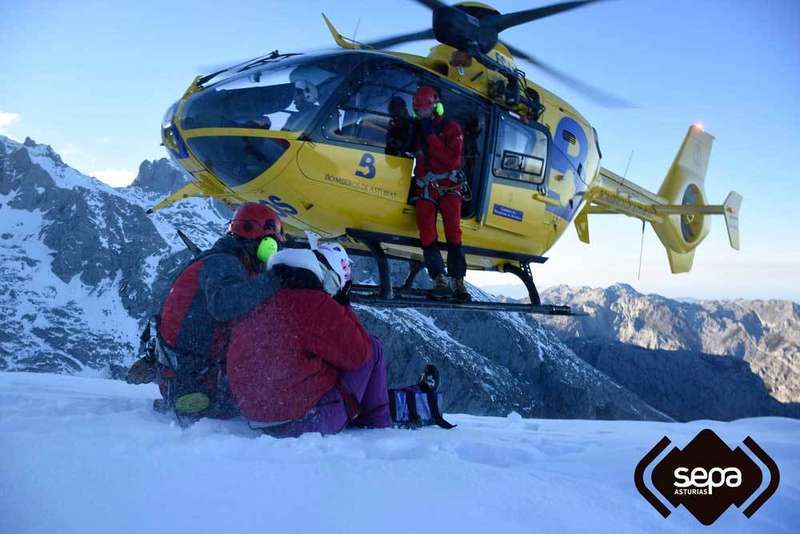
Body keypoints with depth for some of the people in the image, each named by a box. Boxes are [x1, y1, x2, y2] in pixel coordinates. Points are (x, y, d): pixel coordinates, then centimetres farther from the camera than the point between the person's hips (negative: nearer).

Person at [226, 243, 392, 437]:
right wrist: (344, 307, 1)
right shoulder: (316, 304, -18)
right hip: (311, 420, -7)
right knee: (372, 348, 8)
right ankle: (379, 425, 16)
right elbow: (358, 354, -9)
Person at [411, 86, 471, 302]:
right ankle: (440, 282, -14)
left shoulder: (451, 128, 1)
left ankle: (458, 282, -13)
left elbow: (452, 159, -13)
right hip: (425, 189, 4)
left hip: (448, 186, -4)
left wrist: (431, 137, -14)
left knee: (453, 233, -13)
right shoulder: (418, 130, 16)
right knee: (427, 235, -11)